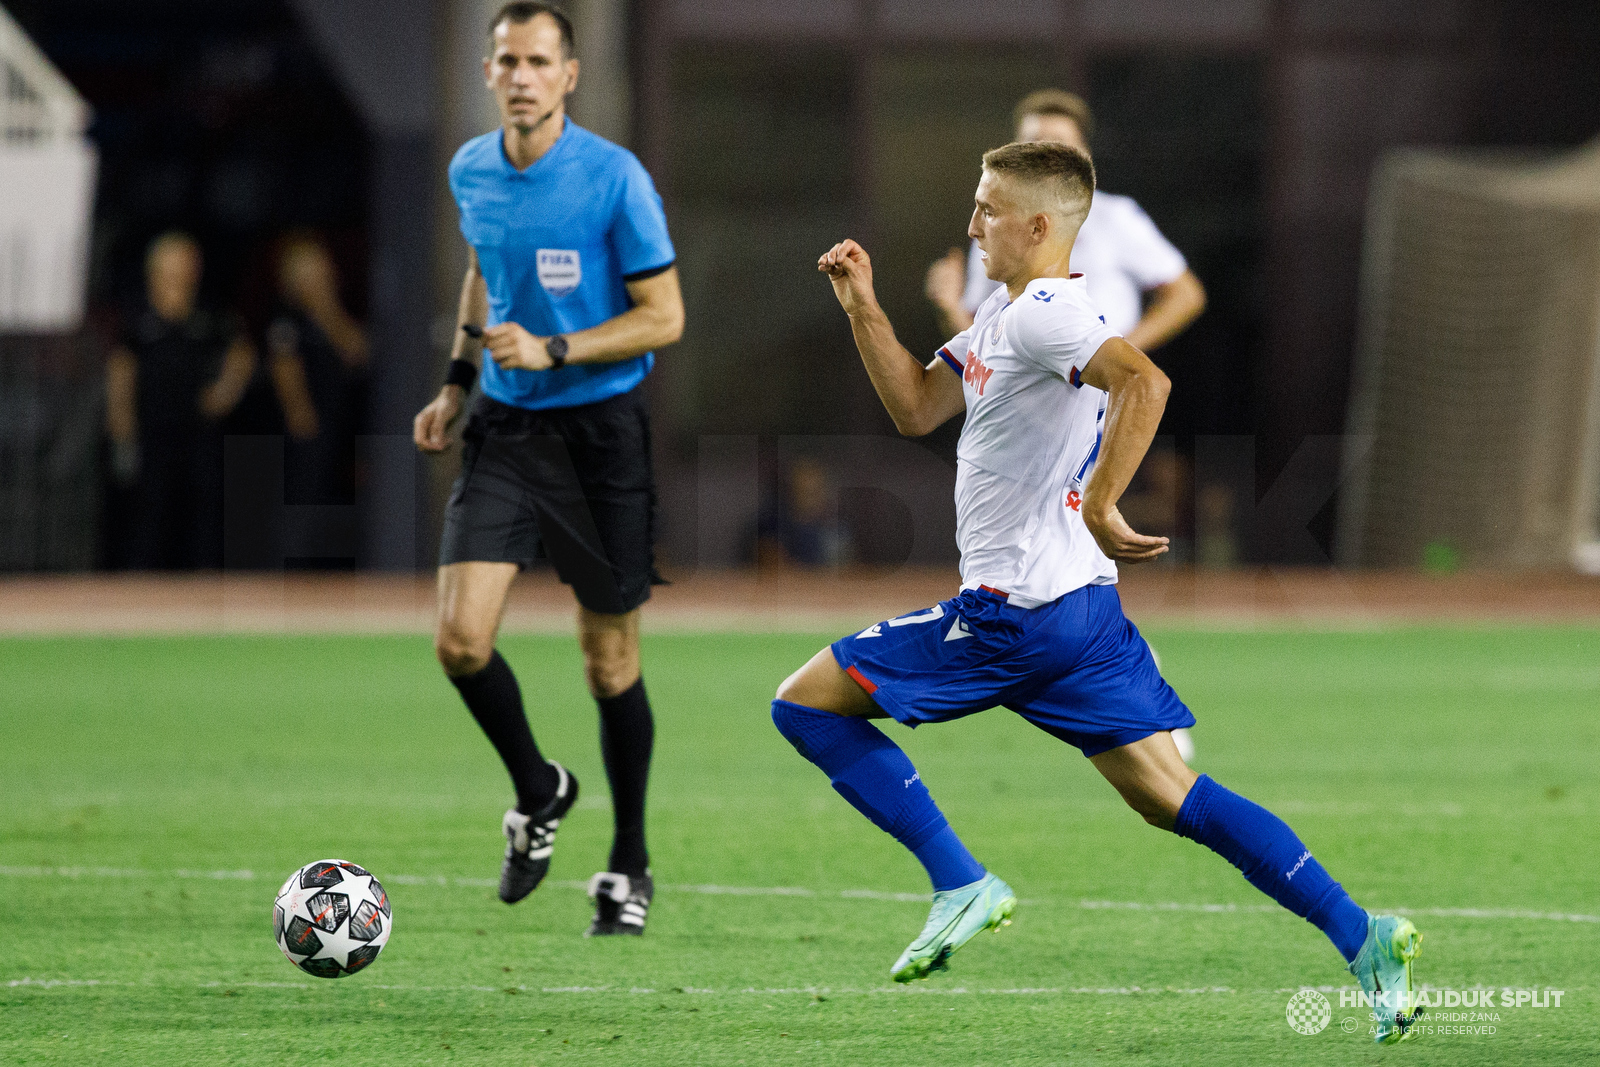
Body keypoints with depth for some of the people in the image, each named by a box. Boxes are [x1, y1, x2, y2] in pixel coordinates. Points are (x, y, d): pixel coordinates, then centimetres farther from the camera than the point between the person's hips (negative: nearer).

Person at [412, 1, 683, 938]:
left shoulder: (615, 179, -13)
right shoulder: (472, 172, 3)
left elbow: (664, 317, -11)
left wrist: (553, 351, -21)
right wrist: (459, 381, 14)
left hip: (600, 430, -4)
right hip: (506, 430, 4)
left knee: (610, 658, 5)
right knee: (461, 639, -12)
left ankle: (630, 868, 22)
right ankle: (538, 792, 17)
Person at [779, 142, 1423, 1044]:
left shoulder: (1044, 314, -15)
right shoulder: (1005, 315, 16)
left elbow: (1144, 383, -33)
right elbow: (917, 408, 22)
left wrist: (1099, 507, -30)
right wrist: (864, 307, 13)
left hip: (1015, 616, -10)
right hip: (1081, 601, 10)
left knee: (806, 702, 2)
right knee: (1168, 795, 5)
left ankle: (961, 883, -3)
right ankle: (1360, 935, -6)